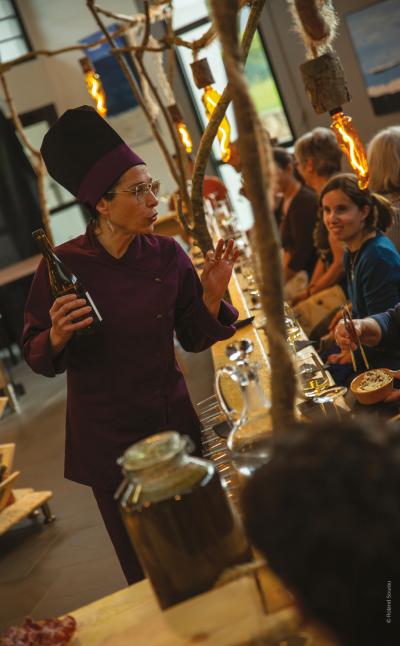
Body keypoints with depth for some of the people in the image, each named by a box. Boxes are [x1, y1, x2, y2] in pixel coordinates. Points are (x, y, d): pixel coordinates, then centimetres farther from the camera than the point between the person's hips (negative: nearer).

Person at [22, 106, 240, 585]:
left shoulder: (168, 255, -5)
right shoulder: (64, 265, -13)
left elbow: (193, 339, 3)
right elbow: (37, 357, -5)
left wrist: (213, 293, -14)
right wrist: (58, 336, -26)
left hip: (173, 421, 3)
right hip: (106, 438, -2)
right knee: (145, 567, 11)